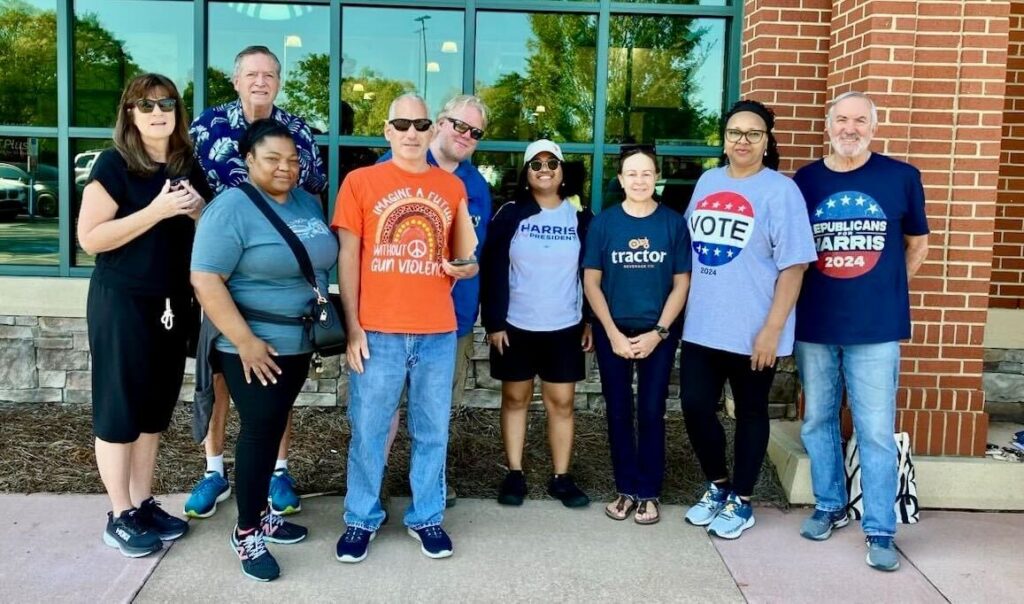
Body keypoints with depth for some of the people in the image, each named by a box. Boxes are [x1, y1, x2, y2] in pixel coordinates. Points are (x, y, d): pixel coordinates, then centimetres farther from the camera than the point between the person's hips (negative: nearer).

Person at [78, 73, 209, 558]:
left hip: (172, 301, 6)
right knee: (119, 408, 1)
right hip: (122, 301, -6)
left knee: (155, 406, 12)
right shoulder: (114, 164, -9)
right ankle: (120, 517, 12)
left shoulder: (187, 166, 8)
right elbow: (90, 237, -16)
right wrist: (157, 210, -22)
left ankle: (144, 502, 24)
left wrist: (196, 209, -5)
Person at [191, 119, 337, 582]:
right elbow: (205, 280, -20)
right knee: (260, 430, -1)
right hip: (253, 345, -7)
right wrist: (245, 341, -23)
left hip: (298, 343, 7)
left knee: (273, 429, 16)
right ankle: (246, 531, 14)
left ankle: (259, 513, 31)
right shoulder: (232, 208, -14)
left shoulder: (308, 203, 8)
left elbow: (322, 265, 18)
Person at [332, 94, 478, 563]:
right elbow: (347, 257, 0)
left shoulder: (452, 187, 11)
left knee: (432, 432, 11)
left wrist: (465, 267, -6)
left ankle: (426, 517, 26)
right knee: (368, 431, 7)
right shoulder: (360, 182, 2)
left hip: (437, 332, 3)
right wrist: (352, 326, -6)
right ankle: (361, 519, 23)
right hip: (378, 331, -2)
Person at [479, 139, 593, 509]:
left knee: (562, 402, 5)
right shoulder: (510, 215, -1)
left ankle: (561, 478, 15)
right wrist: (493, 322, -9)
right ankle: (514, 475, 18)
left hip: (565, 328, 1)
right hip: (516, 326, -1)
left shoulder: (580, 217, 3)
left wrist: (591, 321, 2)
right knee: (515, 398, 8)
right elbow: (493, 272, -4)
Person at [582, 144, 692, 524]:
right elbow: (591, 282, -2)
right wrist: (613, 333, -9)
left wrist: (657, 332, -9)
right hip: (613, 332, 1)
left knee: (651, 413, 5)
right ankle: (626, 489, 20)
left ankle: (649, 493, 17)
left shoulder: (673, 222, -2)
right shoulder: (604, 223, -1)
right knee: (618, 413, 7)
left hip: (658, 333, 0)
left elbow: (681, 283, -1)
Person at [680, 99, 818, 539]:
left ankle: (741, 502, 25)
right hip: (701, 326, 5)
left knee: (750, 413, 9)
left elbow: (792, 266, -12)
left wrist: (773, 329, -17)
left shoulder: (780, 191, -9)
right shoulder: (707, 182, 10)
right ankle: (717, 486, 30)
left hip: (752, 331, -5)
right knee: (696, 407, 7)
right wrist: (684, 310, 14)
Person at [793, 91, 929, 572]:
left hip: (876, 327, -2)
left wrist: (883, 293, 7)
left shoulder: (901, 177, -1)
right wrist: (815, 294, 6)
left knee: (876, 431, 0)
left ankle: (880, 531, 12)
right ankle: (829, 506, 31)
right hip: (814, 326, 2)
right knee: (817, 421, 13)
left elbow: (917, 244, 11)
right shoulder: (804, 181, 3)